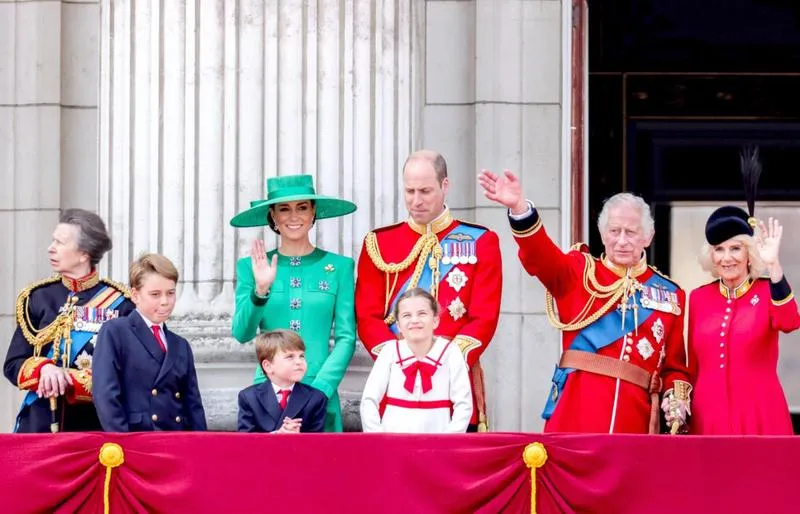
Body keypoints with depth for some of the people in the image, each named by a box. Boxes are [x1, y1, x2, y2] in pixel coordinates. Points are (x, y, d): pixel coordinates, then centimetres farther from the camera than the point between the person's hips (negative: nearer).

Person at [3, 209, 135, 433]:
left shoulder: (119, 303, -2)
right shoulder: (38, 297, 9)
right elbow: (13, 364, 8)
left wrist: (69, 381, -15)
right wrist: (44, 368, -13)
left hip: (97, 426, -2)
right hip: (40, 423, 2)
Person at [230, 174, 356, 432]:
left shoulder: (339, 266, 5)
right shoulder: (251, 266, 7)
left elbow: (346, 338, 2)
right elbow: (242, 333, -1)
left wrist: (319, 389, -10)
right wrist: (261, 290, -17)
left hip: (321, 393, 0)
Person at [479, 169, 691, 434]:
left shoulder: (670, 295, 14)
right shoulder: (580, 272, 8)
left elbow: (675, 366, 16)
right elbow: (541, 256, -12)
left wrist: (678, 400, -5)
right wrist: (519, 207, -31)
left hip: (634, 422, 2)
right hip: (574, 419, -1)